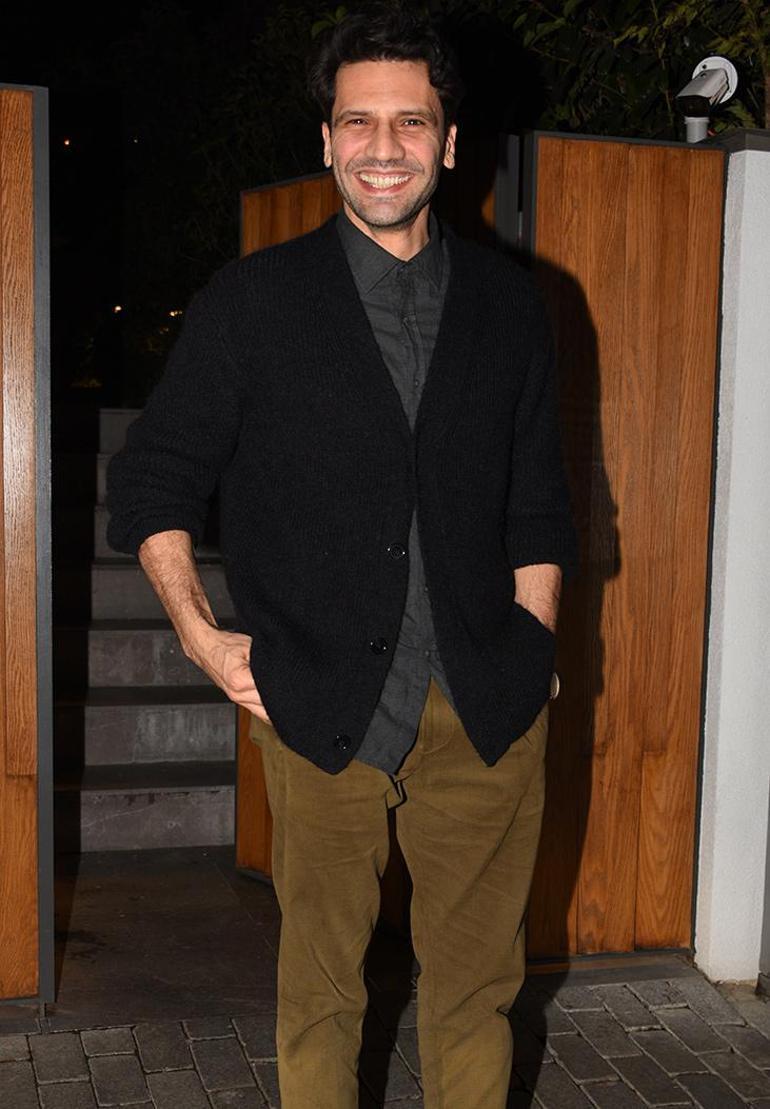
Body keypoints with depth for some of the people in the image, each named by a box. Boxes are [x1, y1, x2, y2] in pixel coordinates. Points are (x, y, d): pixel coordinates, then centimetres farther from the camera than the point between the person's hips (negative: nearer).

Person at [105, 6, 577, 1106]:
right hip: (321, 699, -2)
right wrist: (198, 632, -3)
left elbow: (537, 505, 13)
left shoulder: (510, 302, 9)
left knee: (476, 983, 12)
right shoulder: (251, 301, 2)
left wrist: (531, 658, 6)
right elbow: (152, 478, 7)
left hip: (486, 705, 2)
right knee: (320, 987, 10)